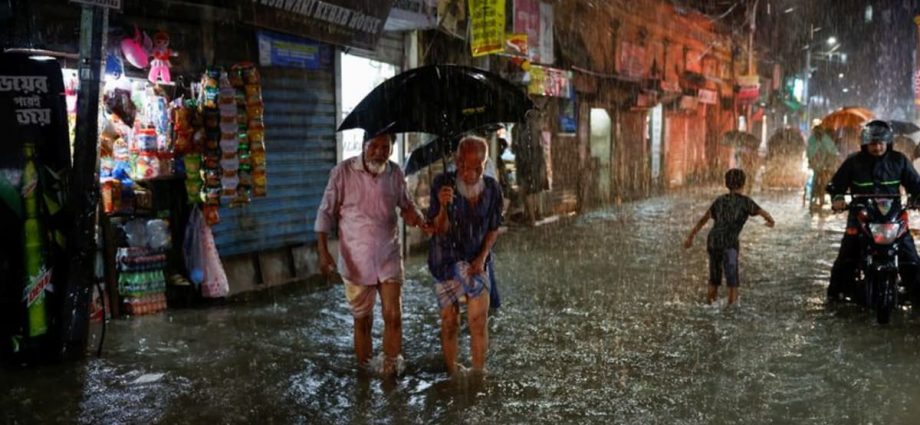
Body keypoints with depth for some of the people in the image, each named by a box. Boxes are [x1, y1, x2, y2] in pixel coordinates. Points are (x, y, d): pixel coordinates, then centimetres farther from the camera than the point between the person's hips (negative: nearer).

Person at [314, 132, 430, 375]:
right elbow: (326, 213, -6)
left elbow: (406, 204, 13)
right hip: (356, 261, -2)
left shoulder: (395, 173, -2)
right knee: (362, 320, 11)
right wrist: (323, 252, -13)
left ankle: (390, 372, 16)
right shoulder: (343, 172, -10)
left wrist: (415, 216, -11)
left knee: (393, 316, -1)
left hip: (389, 258, 2)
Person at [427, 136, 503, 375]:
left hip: (478, 261, 2)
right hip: (447, 260, -2)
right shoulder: (443, 184, -17)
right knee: (449, 323, 4)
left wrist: (482, 257, -12)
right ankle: (452, 376, 19)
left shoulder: (492, 189, -9)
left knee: (479, 321, -2)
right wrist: (443, 207, -36)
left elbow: (494, 229, 2)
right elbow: (438, 230, -16)